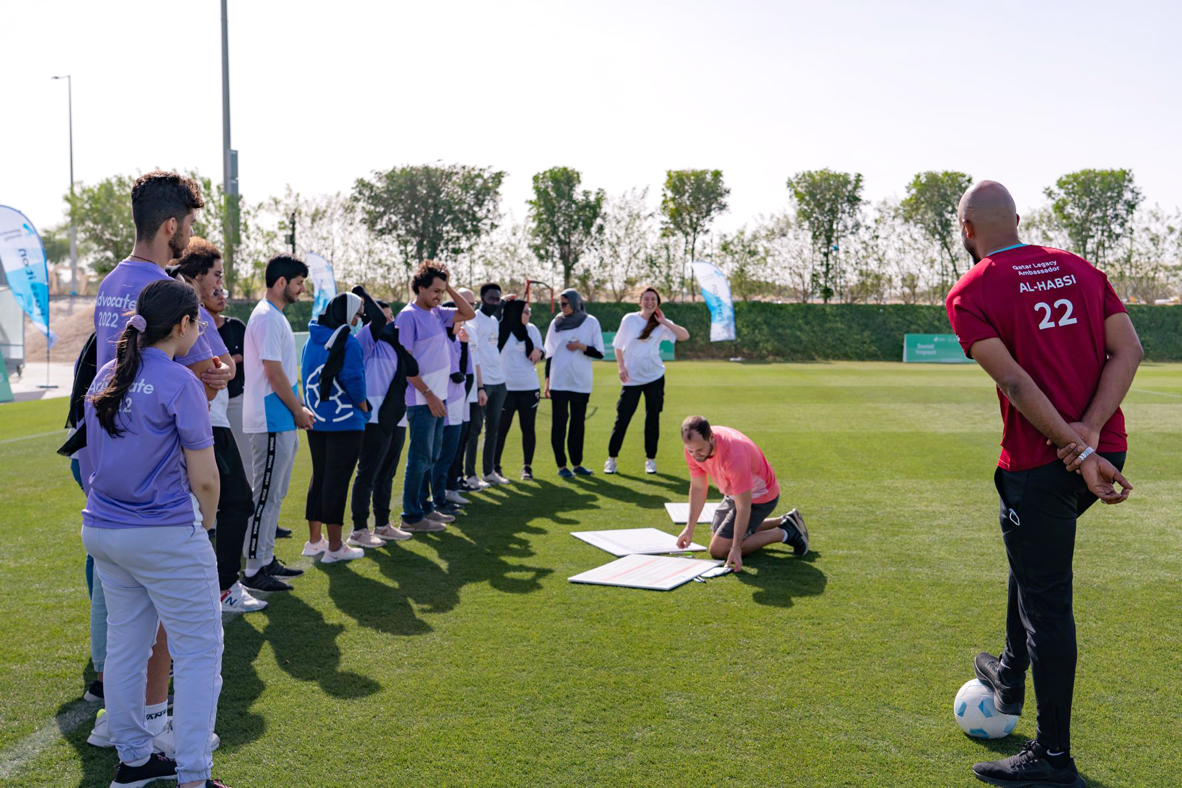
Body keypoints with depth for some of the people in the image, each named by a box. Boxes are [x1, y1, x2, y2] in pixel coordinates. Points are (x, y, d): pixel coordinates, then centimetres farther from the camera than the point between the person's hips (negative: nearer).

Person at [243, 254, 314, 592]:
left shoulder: (276, 316, 16)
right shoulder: (267, 317, -15)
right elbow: (274, 372, -18)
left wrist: (298, 409, 14)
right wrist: (298, 411, -10)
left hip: (282, 423, 10)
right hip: (272, 422, -10)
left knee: (274, 494, 15)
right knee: (266, 495, -5)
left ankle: (266, 560, 24)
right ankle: (254, 569, 1)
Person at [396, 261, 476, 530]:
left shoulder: (437, 313, 11)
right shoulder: (408, 316, -12)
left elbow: (469, 314, 19)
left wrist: (448, 287, 7)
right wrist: (428, 395, -18)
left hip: (438, 398, 8)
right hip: (422, 400, -8)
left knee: (431, 456, 15)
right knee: (420, 457, -3)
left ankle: (425, 507, 26)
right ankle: (411, 516, 5)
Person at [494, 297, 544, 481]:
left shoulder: (532, 329, 5)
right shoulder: (499, 330, -8)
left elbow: (538, 355, 12)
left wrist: (538, 351, -10)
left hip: (529, 387, 4)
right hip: (505, 388, -4)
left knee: (529, 428, 6)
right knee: (501, 428, 4)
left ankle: (527, 467, 14)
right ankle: (495, 466, 16)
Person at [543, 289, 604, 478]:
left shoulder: (591, 322, 2)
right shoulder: (556, 323, 6)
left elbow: (599, 353, 2)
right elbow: (550, 353, 10)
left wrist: (582, 347, -15)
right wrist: (547, 380, 6)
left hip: (581, 382, 0)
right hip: (558, 382, 0)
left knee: (578, 423, 6)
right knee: (559, 423, -1)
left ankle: (577, 464, 14)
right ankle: (561, 465, 4)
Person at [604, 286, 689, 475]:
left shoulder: (661, 324, 2)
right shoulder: (629, 320, 0)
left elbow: (685, 336, -11)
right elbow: (618, 346, 6)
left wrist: (664, 322, -15)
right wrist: (621, 367, -6)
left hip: (655, 377, 1)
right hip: (631, 379, -1)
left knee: (653, 418, 5)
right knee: (622, 418, -2)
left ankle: (650, 459, 14)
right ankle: (611, 458, 8)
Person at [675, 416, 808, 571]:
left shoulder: (734, 456, -40)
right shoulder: (694, 447, -18)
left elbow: (743, 508, -34)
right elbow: (697, 488, -2)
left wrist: (736, 548, -34)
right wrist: (689, 528, -4)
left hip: (759, 497, -8)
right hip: (733, 493, 8)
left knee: (718, 550, -12)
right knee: (715, 536, 24)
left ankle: (783, 533, -3)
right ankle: (782, 522, 25)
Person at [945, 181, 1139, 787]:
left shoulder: (970, 294, -7)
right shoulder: (1079, 268, 11)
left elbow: (1015, 382, -17)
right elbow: (1127, 349, 1)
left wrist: (1079, 452, -17)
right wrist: (1090, 430, -8)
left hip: (1040, 464, -7)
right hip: (1106, 452, 7)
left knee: (1046, 600, 2)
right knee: (1030, 558, 29)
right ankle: (1011, 676, 44)